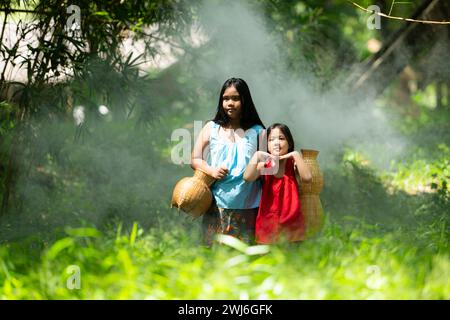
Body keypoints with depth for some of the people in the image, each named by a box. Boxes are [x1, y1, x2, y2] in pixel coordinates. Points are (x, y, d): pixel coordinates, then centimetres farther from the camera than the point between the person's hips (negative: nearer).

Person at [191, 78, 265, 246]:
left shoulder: (257, 132, 7)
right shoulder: (211, 128, 10)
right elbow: (195, 160, 10)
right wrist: (211, 171, -8)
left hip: (248, 207, 0)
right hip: (217, 205, 1)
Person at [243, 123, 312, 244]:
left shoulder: (293, 165, 0)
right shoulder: (264, 166, 1)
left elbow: (307, 177, -20)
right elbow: (247, 178, -16)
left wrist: (296, 155, -18)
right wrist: (256, 156, -17)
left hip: (291, 222, 0)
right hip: (268, 223, 1)